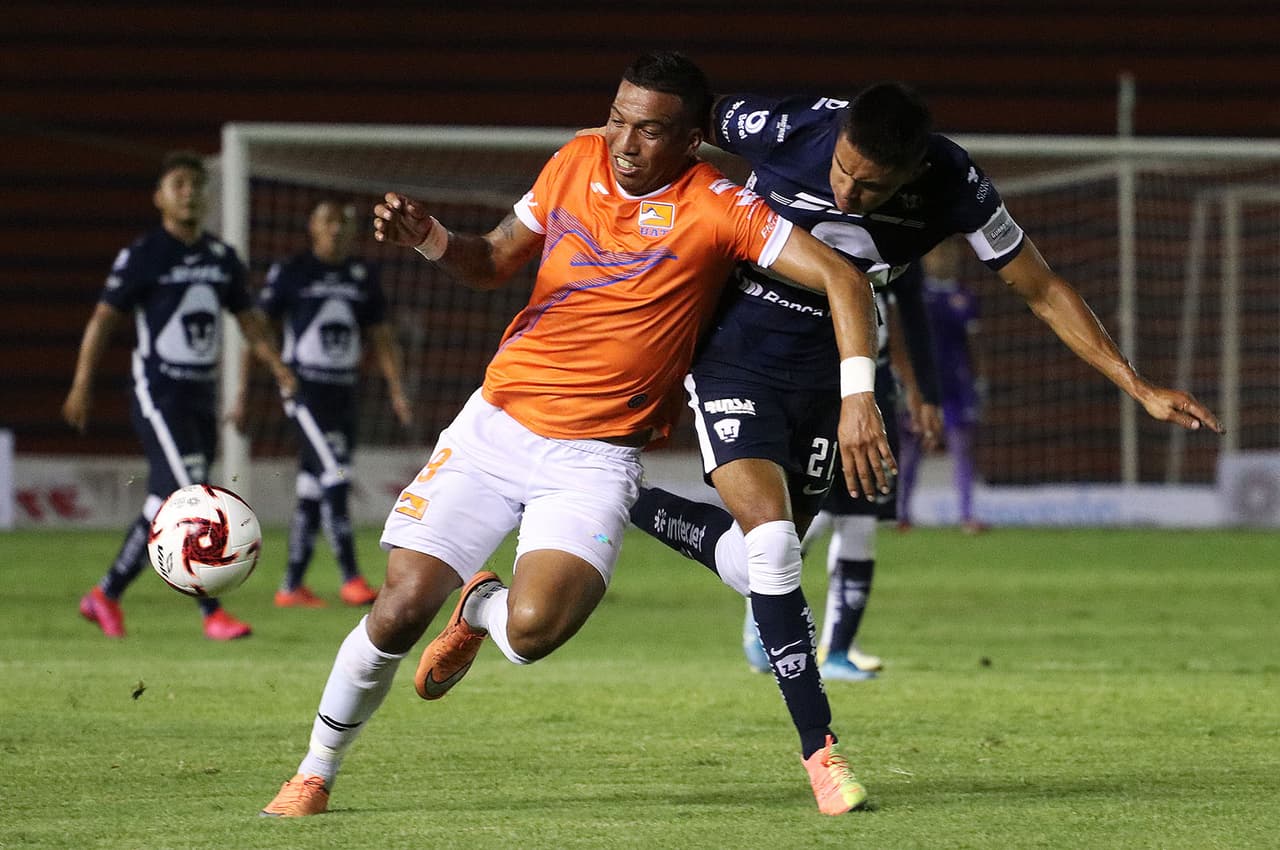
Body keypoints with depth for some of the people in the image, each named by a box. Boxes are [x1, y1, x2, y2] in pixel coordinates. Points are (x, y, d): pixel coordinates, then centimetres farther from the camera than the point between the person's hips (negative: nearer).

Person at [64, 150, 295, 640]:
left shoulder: (222, 258, 11)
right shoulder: (142, 256, -7)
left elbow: (248, 319, 17)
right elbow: (104, 318, -7)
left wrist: (276, 365, 0)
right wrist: (82, 386, -13)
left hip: (202, 396, 7)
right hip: (159, 394, -7)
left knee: (165, 507, 10)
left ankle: (107, 595, 23)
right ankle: (212, 613, -14)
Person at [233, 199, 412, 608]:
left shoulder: (363, 276, 10)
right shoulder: (290, 273, -4)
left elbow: (381, 337, 15)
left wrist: (397, 391, 5)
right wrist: (242, 396, -6)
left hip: (343, 391, 5)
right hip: (305, 389, -5)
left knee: (313, 492, 7)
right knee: (335, 477, -16)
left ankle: (291, 586, 13)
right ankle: (351, 578, -15)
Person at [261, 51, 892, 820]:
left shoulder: (716, 209, -11)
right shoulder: (577, 162, 4)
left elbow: (840, 278, -16)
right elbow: (494, 264, 17)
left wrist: (858, 395, -28)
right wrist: (429, 238, -4)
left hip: (596, 456, -3)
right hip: (495, 425, 3)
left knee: (534, 627, -27)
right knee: (402, 607, -10)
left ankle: (482, 606, 12)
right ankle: (316, 772, 13)